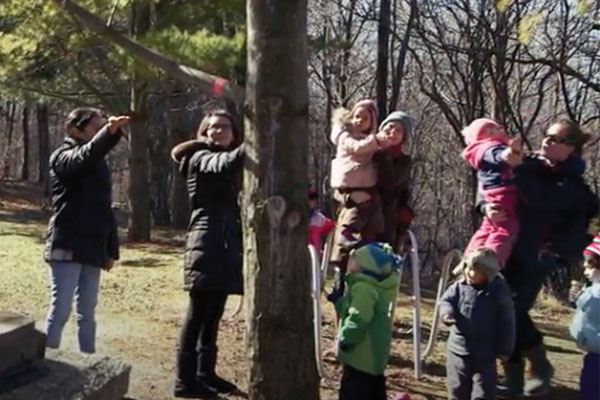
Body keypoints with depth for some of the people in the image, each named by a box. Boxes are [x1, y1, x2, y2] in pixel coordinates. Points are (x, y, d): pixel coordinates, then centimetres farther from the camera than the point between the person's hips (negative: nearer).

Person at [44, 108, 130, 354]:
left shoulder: (99, 165, 16)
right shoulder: (63, 157, -5)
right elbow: (85, 156, -30)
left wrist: (112, 248, 15)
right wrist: (109, 132, -48)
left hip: (93, 249, 7)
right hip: (67, 247, -7)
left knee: (87, 312, 10)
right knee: (60, 309, -7)